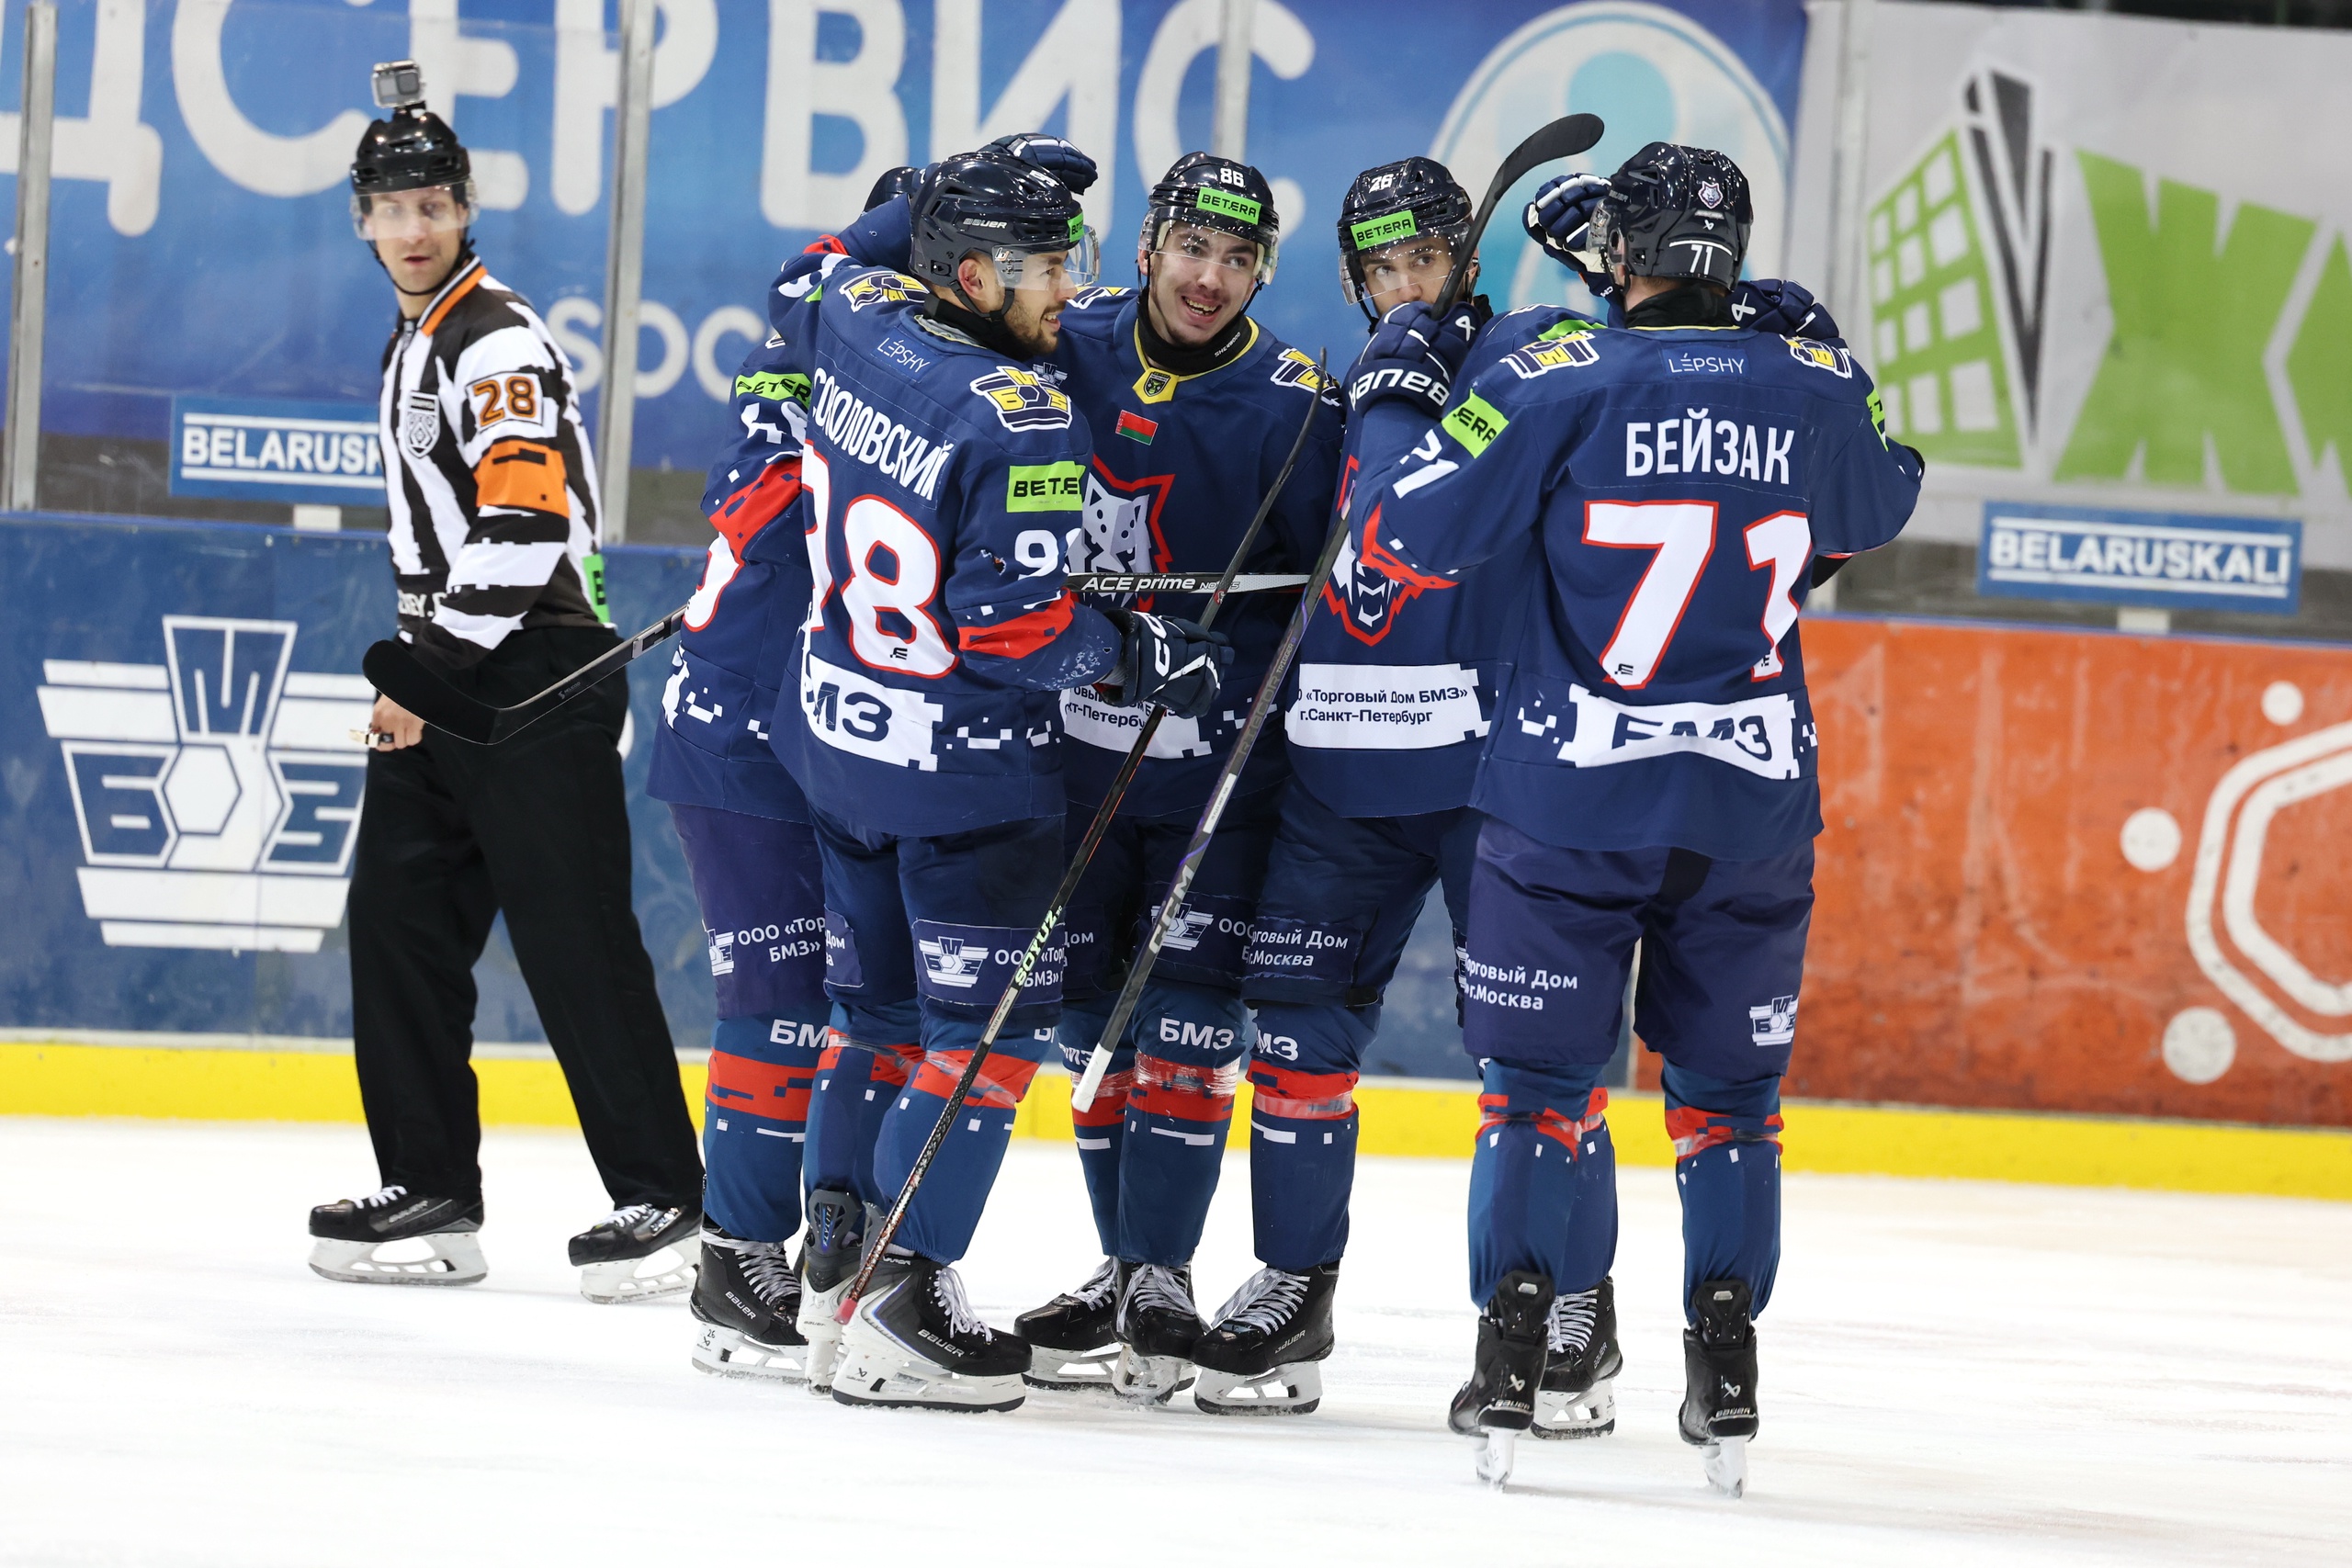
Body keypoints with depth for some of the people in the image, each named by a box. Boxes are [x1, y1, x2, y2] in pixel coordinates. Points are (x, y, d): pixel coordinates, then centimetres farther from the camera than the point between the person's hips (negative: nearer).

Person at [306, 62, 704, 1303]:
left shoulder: (499, 343, -15)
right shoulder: (413, 345, 18)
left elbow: (522, 529, -24)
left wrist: (432, 669, -22)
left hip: (537, 681, -10)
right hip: (442, 685, 10)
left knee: (576, 942, -10)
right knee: (398, 921, 6)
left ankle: (661, 1194, -6)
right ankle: (431, 1196, 11)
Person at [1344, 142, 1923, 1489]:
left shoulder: (1561, 381, -10)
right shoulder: (1815, 388, 0)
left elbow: (1409, 533, -8)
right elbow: (1878, 507, 22)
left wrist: (1402, 384, 7)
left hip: (1573, 795, -2)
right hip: (1754, 806, 2)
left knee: (1540, 1073, 7)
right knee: (1730, 1086, 14)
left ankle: (1513, 1351, 0)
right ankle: (1726, 1366, 9)